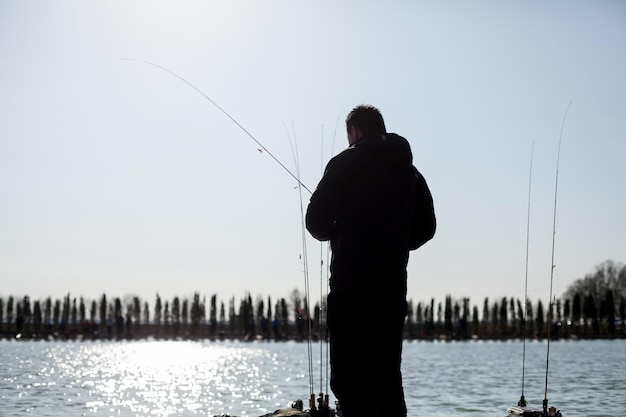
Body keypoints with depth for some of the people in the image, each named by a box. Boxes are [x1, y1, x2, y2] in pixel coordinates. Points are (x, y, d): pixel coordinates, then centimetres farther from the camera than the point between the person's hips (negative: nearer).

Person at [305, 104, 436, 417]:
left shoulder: (347, 163, -3)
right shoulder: (409, 172, 14)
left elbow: (316, 221, -7)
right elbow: (425, 228, 14)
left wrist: (334, 233, 14)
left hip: (352, 285, -6)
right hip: (393, 286, 6)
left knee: (348, 379, -7)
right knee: (388, 377, 13)